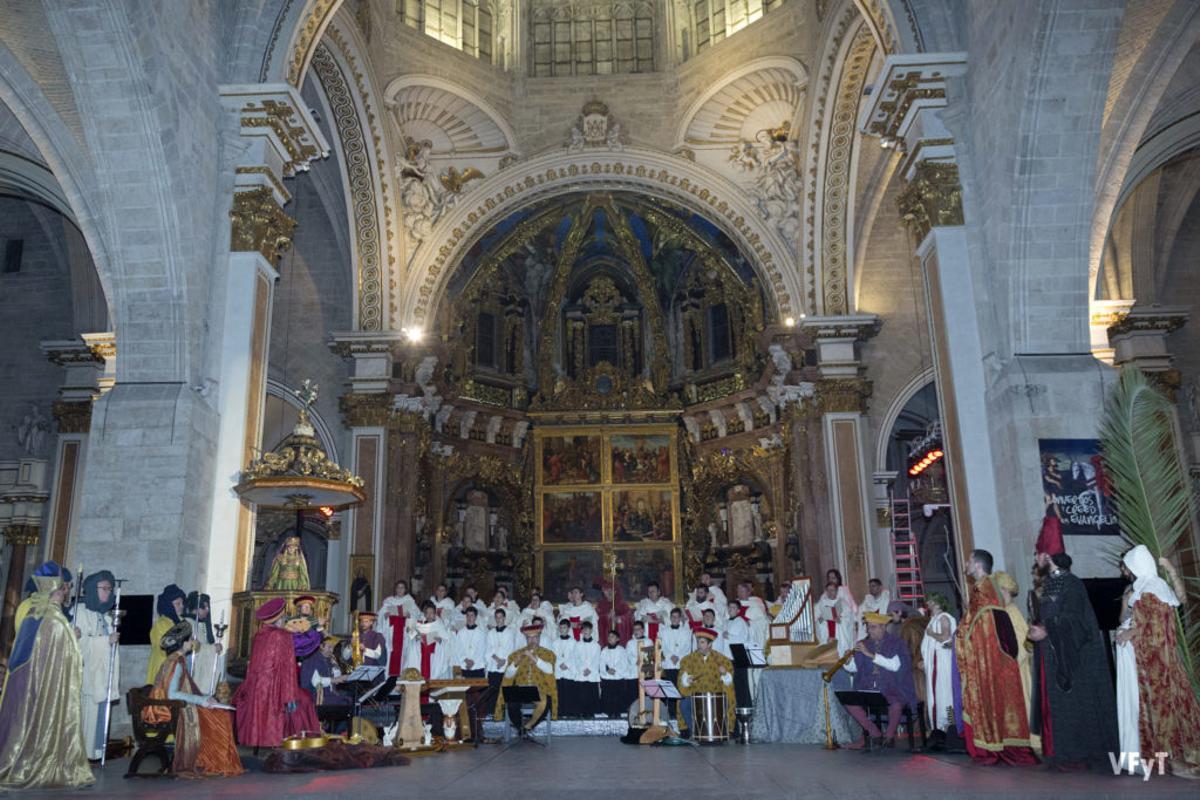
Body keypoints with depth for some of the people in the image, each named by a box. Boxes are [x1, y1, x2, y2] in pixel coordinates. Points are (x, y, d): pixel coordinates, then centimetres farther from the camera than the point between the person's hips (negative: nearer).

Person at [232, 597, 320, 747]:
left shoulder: (258, 636, 6)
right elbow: (288, 668, -13)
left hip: (255, 689, 6)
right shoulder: (283, 636, -10)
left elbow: (252, 666, 13)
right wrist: (290, 697, -13)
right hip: (275, 688, -6)